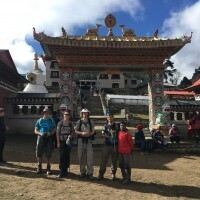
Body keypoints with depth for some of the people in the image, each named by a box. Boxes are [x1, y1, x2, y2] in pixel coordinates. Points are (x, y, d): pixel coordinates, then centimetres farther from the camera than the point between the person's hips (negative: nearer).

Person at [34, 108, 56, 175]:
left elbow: (54, 129, 7)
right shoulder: (39, 121, 10)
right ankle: (39, 168, 17)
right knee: (39, 153, 2)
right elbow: (36, 130, 8)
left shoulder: (51, 121, 8)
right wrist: (40, 133, -13)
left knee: (48, 154, 1)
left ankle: (48, 168, 11)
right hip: (41, 137, 1)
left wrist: (51, 133, -14)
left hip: (49, 138, -1)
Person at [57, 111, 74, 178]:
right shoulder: (60, 123, -2)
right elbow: (57, 133, -2)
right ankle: (61, 172, 2)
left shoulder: (70, 123, 7)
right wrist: (58, 142, -7)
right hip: (62, 141, -3)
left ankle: (66, 171, 19)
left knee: (67, 156, 6)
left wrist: (70, 136, -9)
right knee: (62, 156, -4)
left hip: (68, 141, 3)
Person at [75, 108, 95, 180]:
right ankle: (83, 172, 20)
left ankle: (90, 172, 3)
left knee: (90, 156, -5)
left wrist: (90, 134, -14)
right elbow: (76, 131, 5)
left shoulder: (90, 121, 6)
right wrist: (82, 133, -13)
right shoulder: (79, 121, 5)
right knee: (81, 156, 6)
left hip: (89, 140, -1)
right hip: (81, 140, 1)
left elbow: (93, 130, 7)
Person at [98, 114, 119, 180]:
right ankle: (101, 174, 7)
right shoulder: (106, 126, 5)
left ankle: (113, 174, 19)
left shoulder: (116, 126, 5)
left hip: (115, 145, 0)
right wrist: (106, 136, -20)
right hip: (107, 145, 0)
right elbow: (102, 135, 2)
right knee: (104, 160, -1)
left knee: (114, 160, 7)